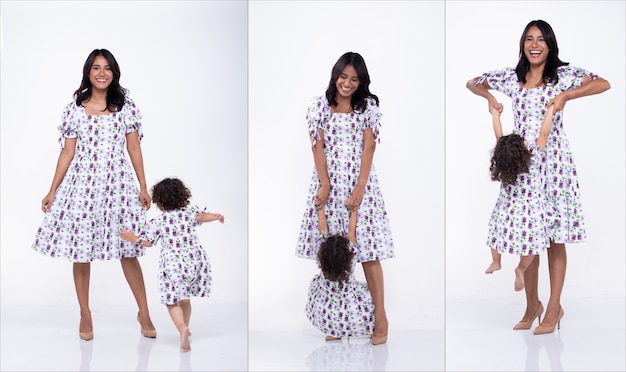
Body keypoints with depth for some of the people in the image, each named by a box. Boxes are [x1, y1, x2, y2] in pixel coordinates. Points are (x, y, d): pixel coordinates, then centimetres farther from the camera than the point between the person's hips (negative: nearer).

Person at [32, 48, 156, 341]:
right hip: (82, 184, 1)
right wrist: (52, 191, 3)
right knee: (81, 252, 3)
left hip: (117, 182, 0)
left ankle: (144, 313, 14)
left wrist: (143, 186, 2)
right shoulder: (75, 109, 4)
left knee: (128, 251, 1)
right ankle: (85, 316, 17)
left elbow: (134, 148, 5)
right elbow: (67, 152, 6)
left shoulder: (126, 106, 4)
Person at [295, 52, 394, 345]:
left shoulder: (368, 106, 3)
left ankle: (380, 316, -2)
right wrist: (324, 185, -10)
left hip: (358, 182, -1)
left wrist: (359, 188, -11)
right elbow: (318, 146, -1)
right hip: (328, 182, 1)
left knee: (367, 248, -4)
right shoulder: (319, 106, 4)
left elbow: (368, 147, -3)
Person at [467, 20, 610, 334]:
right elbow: (472, 83, 19)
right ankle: (531, 304, 20)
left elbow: (603, 84, -13)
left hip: (553, 161, -3)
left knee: (554, 237, 0)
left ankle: (554, 307, 8)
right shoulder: (512, 78, 8)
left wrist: (565, 96, -20)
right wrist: (490, 96, 0)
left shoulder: (562, 75, -2)